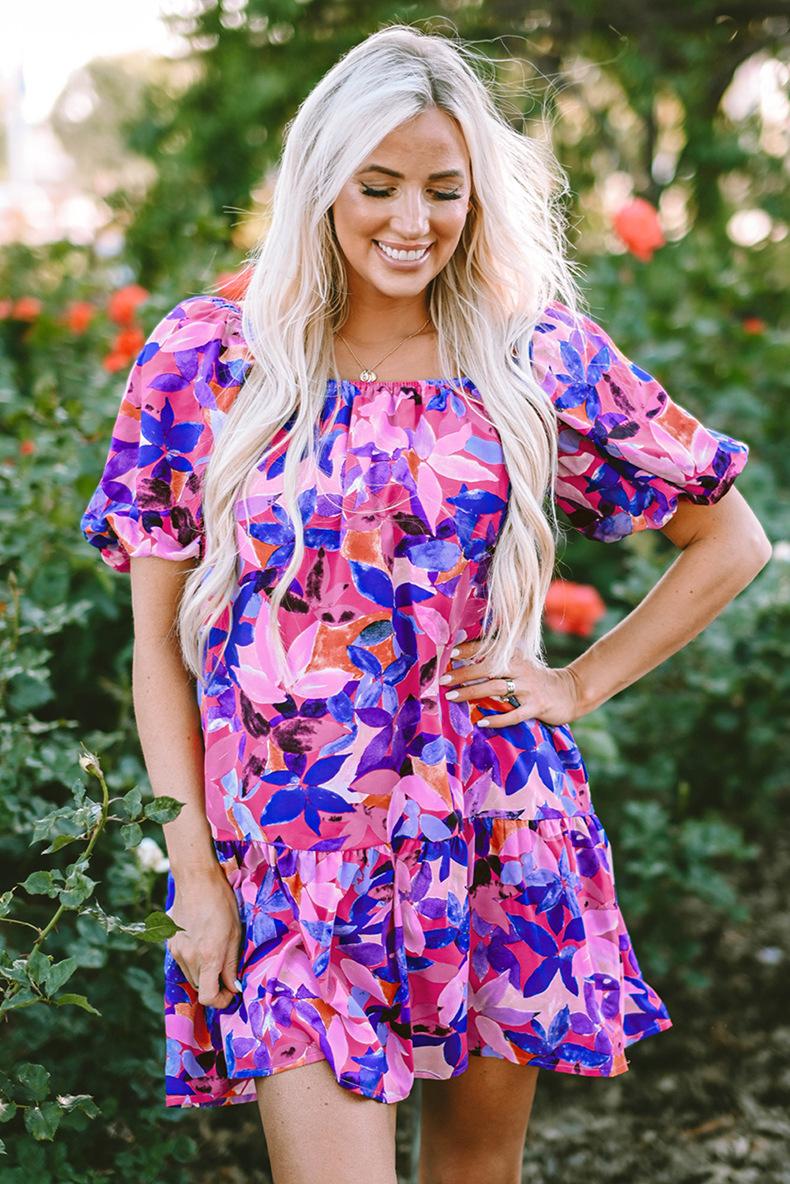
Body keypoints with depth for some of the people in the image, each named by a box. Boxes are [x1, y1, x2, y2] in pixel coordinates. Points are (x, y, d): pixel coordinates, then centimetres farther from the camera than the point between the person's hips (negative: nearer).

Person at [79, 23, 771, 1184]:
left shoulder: (541, 354, 2)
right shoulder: (206, 356, 0)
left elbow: (733, 542, 11)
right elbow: (159, 642, 1)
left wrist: (580, 684, 2)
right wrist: (195, 868, -4)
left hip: (495, 844, 2)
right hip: (293, 854, -1)